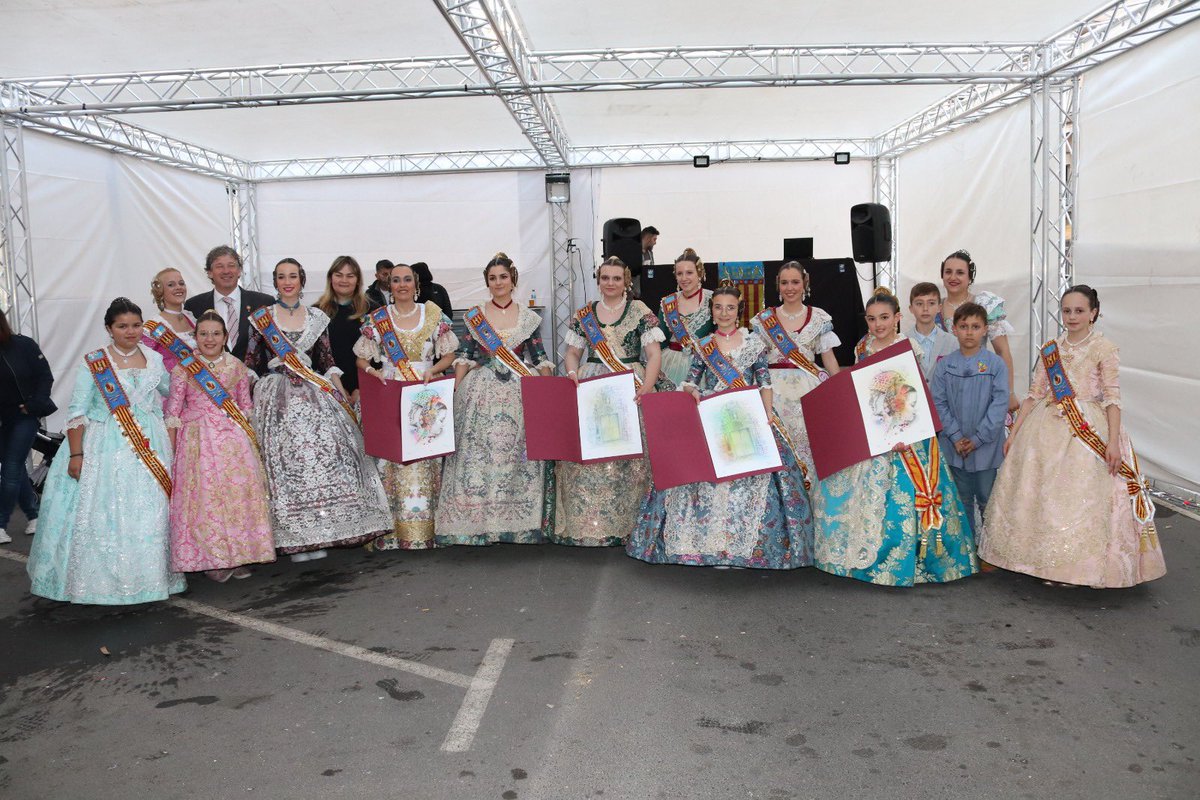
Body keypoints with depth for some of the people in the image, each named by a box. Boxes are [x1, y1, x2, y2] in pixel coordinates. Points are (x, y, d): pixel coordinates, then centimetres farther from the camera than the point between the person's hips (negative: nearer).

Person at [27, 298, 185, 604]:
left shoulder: (154, 358, 7)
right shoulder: (93, 363, -4)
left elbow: (173, 391, 27)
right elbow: (77, 412, -7)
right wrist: (76, 455, -11)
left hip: (150, 446, 4)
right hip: (105, 449, -4)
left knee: (149, 512, 7)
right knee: (101, 512, -2)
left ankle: (148, 576, 19)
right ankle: (100, 579, 10)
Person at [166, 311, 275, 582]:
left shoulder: (237, 367, 7)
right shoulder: (183, 369, 0)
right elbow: (173, 411, 0)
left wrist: (250, 436, 9)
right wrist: (170, 448, -2)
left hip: (234, 438, 2)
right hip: (198, 440, -2)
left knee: (239, 492, -1)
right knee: (204, 497, -4)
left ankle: (239, 555, 13)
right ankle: (212, 560, 8)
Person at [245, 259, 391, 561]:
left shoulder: (316, 318, 10)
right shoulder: (261, 319, 7)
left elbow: (328, 361, 10)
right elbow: (251, 363, 7)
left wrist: (342, 394, 1)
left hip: (314, 394, 1)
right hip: (276, 397, -1)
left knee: (321, 454, -7)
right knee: (285, 460, -5)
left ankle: (318, 534, 2)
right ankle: (296, 537, 2)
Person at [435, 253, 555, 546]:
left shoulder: (528, 317, 8)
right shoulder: (474, 315, 8)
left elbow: (540, 358, 8)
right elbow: (465, 356, 4)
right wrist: (454, 388, -6)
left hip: (521, 393, 0)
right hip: (483, 392, 0)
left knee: (520, 452, -2)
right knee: (479, 452, -4)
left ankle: (521, 522, 7)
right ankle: (478, 521, 3)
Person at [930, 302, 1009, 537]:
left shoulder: (996, 364, -5)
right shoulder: (944, 365, 1)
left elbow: (1000, 404, -9)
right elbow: (938, 403, -2)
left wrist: (978, 438, -13)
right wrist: (956, 437, -11)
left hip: (986, 446, -2)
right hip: (954, 447, 2)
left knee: (987, 499, 7)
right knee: (962, 500, 14)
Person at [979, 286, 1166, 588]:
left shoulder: (1103, 347, -2)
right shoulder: (1050, 349, 10)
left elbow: (1112, 397, -8)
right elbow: (1034, 394, 11)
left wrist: (1113, 441, -17)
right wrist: (1014, 433, 7)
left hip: (1088, 431, -4)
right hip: (1048, 429, 4)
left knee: (1084, 499, -5)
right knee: (1042, 496, 4)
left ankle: (1082, 568, 8)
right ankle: (1049, 564, 16)